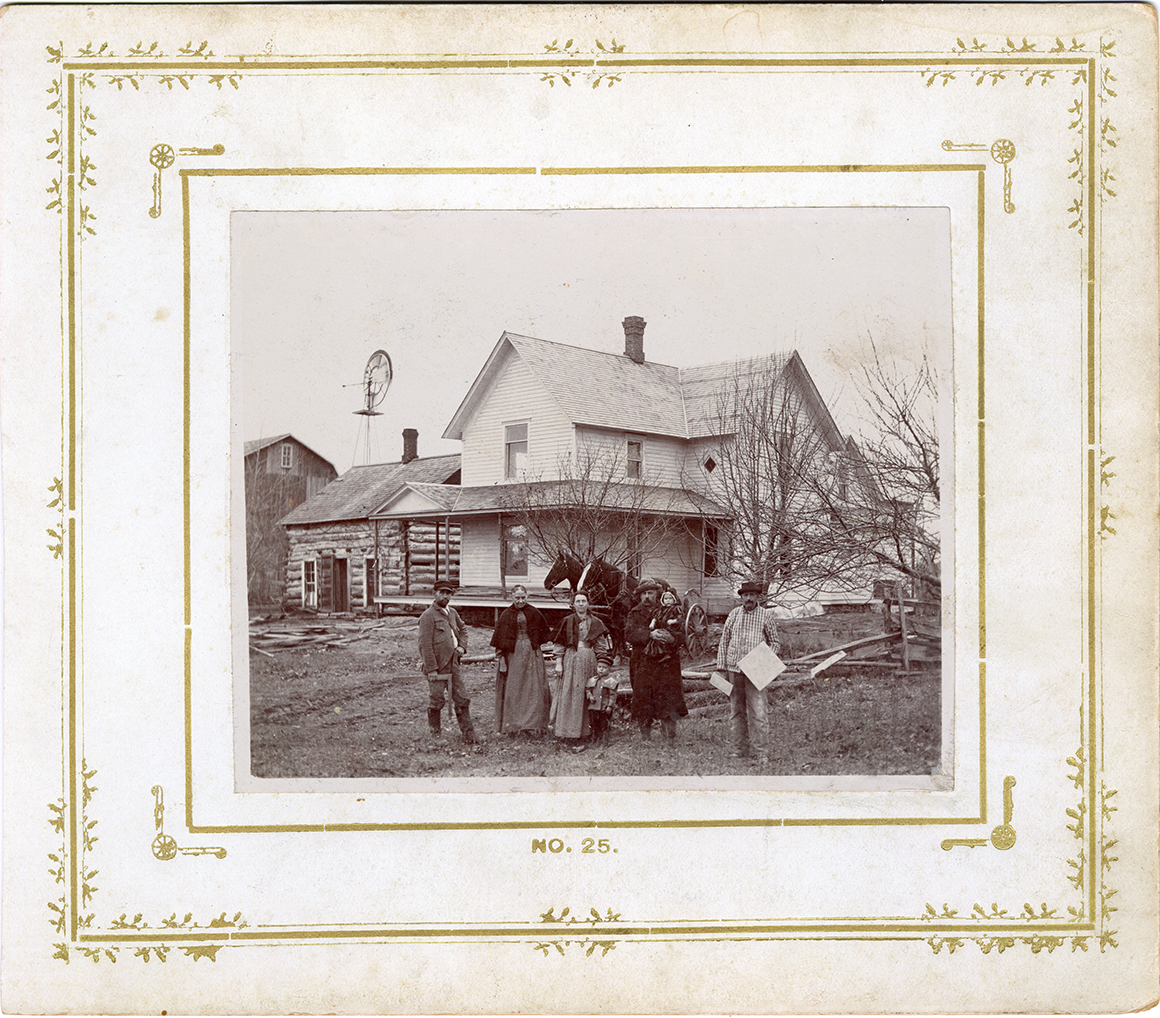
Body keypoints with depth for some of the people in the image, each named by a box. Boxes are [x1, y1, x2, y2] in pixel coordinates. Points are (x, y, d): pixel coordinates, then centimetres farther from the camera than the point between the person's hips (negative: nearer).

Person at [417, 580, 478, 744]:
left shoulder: (452, 613, 13)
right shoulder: (428, 616, -11)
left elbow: (462, 629, 32)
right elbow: (425, 645, -15)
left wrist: (462, 646, 13)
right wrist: (431, 669, -19)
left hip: (453, 664, 7)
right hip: (437, 666, -7)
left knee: (462, 699, 6)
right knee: (436, 701, 2)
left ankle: (468, 734, 10)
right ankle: (435, 733, 16)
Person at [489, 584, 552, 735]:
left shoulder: (534, 613, 6)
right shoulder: (506, 615, 3)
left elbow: (546, 633, 16)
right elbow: (499, 638, 3)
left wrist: (536, 641, 2)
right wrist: (500, 658, -4)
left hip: (532, 654, 1)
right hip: (512, 654, -1)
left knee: (532, 689, -3)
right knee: (512, 691, -2)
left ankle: (530, 724, 2)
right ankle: (511, 725, 2)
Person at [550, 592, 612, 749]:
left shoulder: (595, 623, 5)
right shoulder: (567, 622, 5)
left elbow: (601, 647, 5)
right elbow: (560, 645, 6)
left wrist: (601, 666, -1)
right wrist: (558, 663, 0)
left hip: (589, 662, 0)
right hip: (570, 661, 0)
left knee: (585, 698, -2)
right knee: (570, 697, -2)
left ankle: (583, 732, 0)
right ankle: (575, 736, 4)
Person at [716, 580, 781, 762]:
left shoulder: (766, 615, 3)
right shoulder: (734, 614, 8)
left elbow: (775, 642, 8)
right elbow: (724, 641, 13)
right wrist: (721, 667, 8)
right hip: (734, 669, 3)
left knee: (759, 712, -9)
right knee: (736, 711, 8)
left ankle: (763, 752, -6)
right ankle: (740, 749, 18)